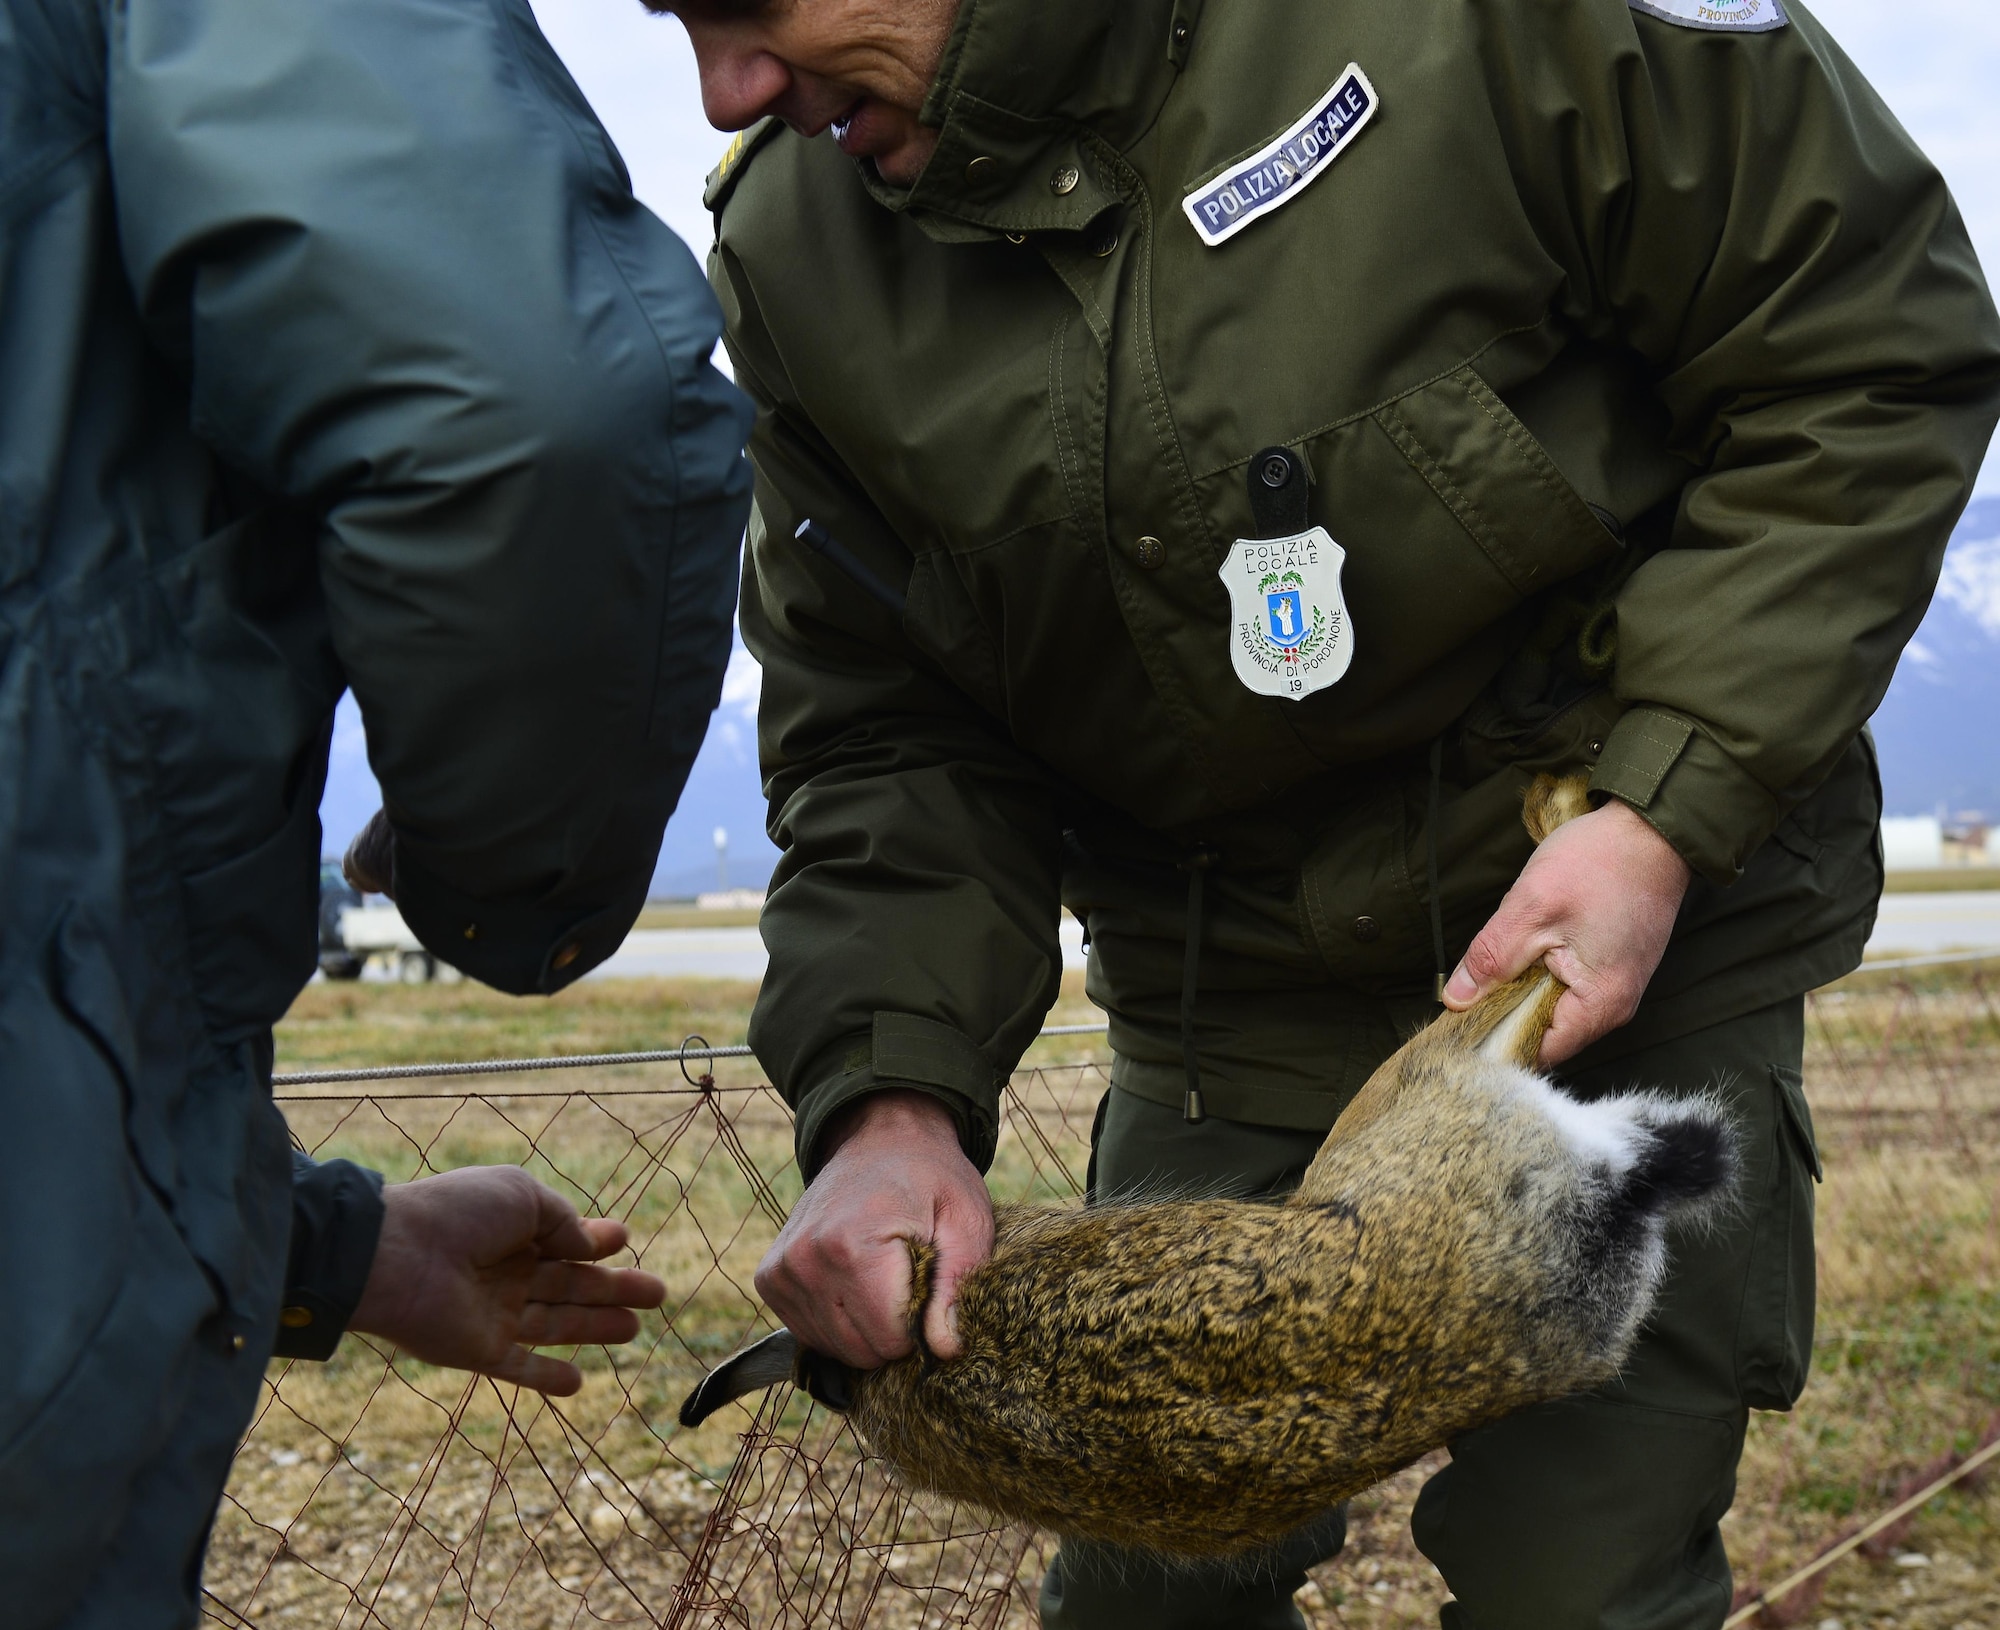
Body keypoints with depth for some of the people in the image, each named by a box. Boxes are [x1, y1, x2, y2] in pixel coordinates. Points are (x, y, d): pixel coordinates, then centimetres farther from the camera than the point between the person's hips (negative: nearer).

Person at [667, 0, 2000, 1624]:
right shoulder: (796, 258, -6)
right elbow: (886, 743, -3)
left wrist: (1666, 815, -19)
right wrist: (888, 1104, -20)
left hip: (1630, 932, -3)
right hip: (1232, 996, 4)